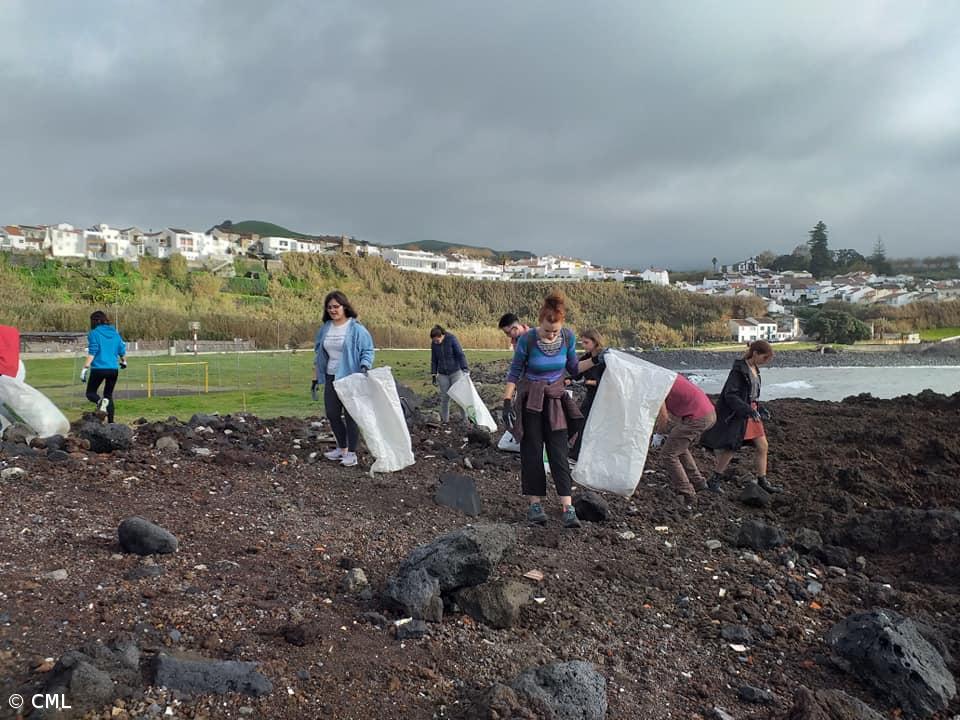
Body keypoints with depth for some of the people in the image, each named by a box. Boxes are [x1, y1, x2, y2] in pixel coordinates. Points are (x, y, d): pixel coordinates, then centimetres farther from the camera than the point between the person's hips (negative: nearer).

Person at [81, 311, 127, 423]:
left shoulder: (94, 333, -5)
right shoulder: (115, 333, 9)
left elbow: (92, 353, -13)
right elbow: (122, 351, 13)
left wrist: (85, 369, -13)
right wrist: (123, 362, 33)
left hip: (98, 368, -4)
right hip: (113, 369, 4)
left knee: (90, 393, 11)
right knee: (109, 395, 16)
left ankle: (100, 401, -23)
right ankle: (111, 421, 7)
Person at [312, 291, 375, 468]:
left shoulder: (356, 329, -10)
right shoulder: (324, 329, 8)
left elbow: (368, 351, -7)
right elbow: (319, 355, 15)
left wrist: (364, 367, -26)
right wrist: (316, 379, 14)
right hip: (331, 379, 6)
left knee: (351, 415, -1)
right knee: (332, 414, 11)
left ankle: (352, 453, 8)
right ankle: (342, 448, 28)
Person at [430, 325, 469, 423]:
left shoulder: (452, 339, -15)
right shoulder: (433, 344, -3)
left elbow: (460, 354, -15)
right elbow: (434, 360, 7)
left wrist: (465, 368, -22)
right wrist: (434, 375, 6)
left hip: (455, 372, -3)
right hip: (442, 374, 3)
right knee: (444, 397, 2)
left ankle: (465, 419, 0)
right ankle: (444, 420, 11)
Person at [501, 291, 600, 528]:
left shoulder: (568, 338, -7)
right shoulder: (527, 340, -16)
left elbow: (573, 368, 8)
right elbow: (514, 373, -7)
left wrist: (595, 361, -6)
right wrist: (507, 402, -11)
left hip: (555, 399, 2)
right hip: (530, 400, -2)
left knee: (559, 453, -4)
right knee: (532, 452, 1)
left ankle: (567, 508, -6)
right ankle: (535, 503, 10)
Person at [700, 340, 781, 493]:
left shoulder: (754, 369, 9)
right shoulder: (739, 370, -18)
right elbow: (730, 395, -22)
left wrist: (760, 408, 11)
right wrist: (748, 410, -28)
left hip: (751, 413, 9)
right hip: (736, 415, -9)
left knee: (763, 446, 9)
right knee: (730, 449, -1)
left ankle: (762, 481, 20)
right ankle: (714, 480, 13)